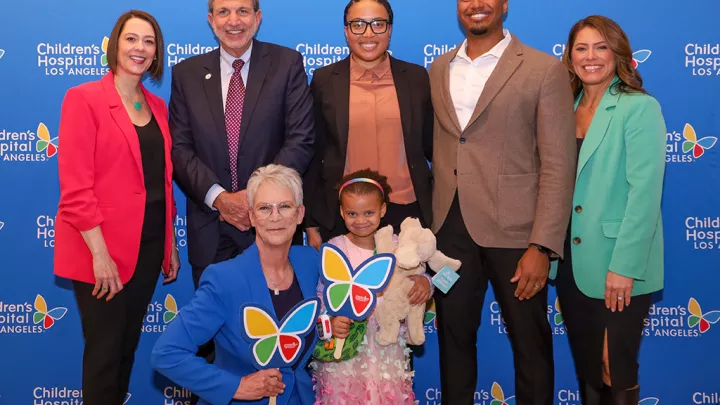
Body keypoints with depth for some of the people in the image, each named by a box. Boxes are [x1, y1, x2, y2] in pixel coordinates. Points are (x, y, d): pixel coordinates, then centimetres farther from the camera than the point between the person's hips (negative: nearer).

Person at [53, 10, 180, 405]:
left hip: (149, 245, 6)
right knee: (105, 350, 4)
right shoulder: (84, 98, -8)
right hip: (100, 250, -6)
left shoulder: (158, 106, 11)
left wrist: (170, 244, 11)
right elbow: (75, 187, -14)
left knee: (129, 343, 16)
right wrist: (100, 253, -18)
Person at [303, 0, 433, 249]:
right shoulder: (324, 80, 1)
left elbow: (431, 144, 10)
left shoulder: (416, 77, 3)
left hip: (405, 211, 1)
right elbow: (313, 154, 3)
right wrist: (312, 223, 1)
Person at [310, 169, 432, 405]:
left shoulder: (396, 245, -1)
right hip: (344, 345, -1)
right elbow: (319, 295, -6)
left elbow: (414, 278, 6)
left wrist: (425, 282, -16)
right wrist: (330, 321, -23)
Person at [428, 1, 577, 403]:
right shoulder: (438, 69, 11)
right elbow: (438, 148, 12)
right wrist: (428, 224, 3)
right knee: (453, 335, 15)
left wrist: (542, 247, -15)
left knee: (530, 340, 10)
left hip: (513, 232, -4)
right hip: (450, 230, 4)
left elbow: (558, 166, -8)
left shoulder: (545, 70, -4)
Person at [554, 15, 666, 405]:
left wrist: (624, 266, -20)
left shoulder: (640, 108, -9)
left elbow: (645, 192, -15)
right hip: (571, 263, 6)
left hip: (618, 268, -5)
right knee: (585, 367, 16)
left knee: (616, 372, 4)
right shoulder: (568, 109, 9)